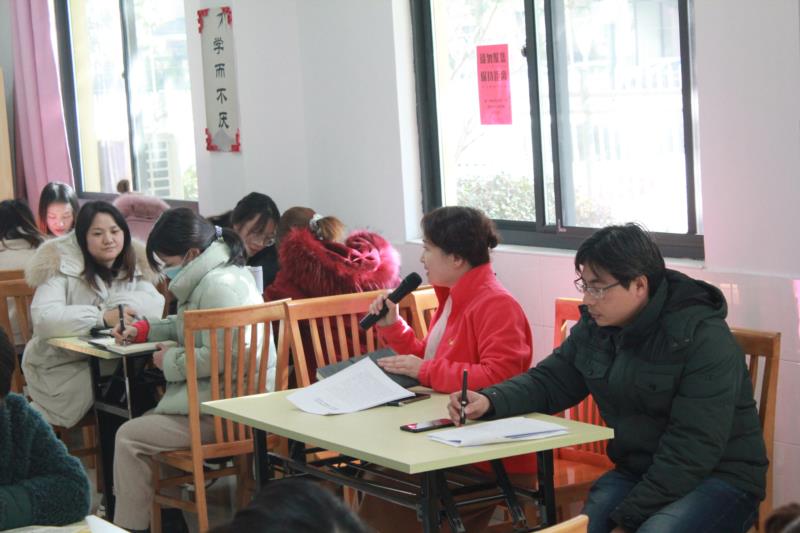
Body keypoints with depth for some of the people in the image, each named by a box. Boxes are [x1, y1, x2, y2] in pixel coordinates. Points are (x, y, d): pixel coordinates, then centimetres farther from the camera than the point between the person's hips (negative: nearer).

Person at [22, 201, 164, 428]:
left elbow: (156, 305, -12)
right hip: (62, 366, -3)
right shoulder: (61, 265, -11)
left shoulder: (135, 264, 4)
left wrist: (118, 304, -25)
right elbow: (43, 318, -27)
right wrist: (103, 317, -32)